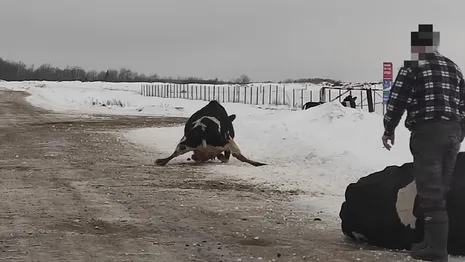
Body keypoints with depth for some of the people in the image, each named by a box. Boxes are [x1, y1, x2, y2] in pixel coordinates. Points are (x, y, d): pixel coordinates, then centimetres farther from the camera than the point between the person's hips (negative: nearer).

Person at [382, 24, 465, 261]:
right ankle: (434, 240, 18)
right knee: (440, 191, 14)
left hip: (427, 133, -7)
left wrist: (388, 130, 6)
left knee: (430, 193, -7)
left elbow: (396, 101, -6)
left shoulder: (412, 67, -3)